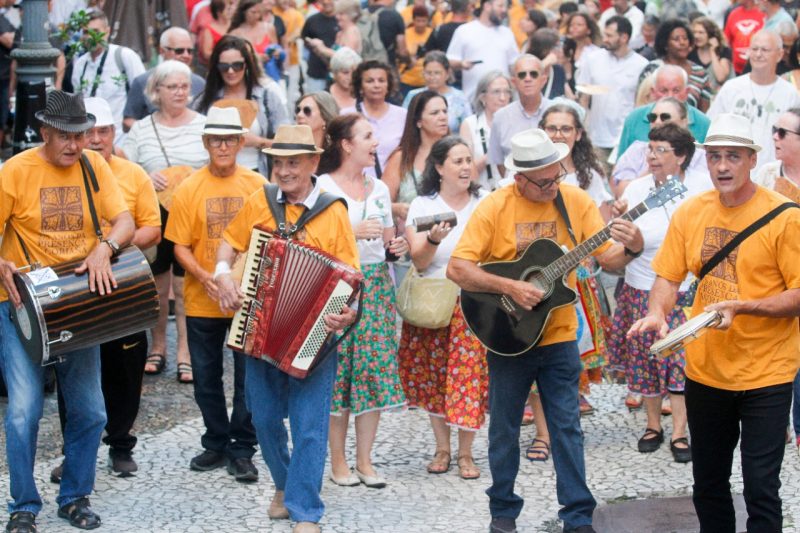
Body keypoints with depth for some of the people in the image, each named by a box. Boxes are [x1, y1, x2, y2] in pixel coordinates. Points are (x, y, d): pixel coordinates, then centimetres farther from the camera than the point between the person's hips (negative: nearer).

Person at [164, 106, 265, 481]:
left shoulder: (257, 186, -2)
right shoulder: (189, 189, -2)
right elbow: (180, 246, -2)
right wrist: (204, 277, -17)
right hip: (202, 302, 1)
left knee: (248, 378, 2)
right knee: (206, 377, 11)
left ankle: (242, 451, 12)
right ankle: (216, 445, 26)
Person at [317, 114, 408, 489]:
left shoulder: (379, 189, 14)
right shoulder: (322, 187, -5)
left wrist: (395, 248, 0)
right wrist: (353, 232, -18)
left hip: (376, 286, 5)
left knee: (375, 371, 1)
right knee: (338, 372, -3)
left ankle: (364, 460, 10)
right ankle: (338, 461, 8)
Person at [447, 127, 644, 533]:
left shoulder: (575, 201, -5)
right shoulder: (494, 207, -13)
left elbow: (607, 258, -4)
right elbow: (457, 269, -16)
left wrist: (631, 248, -25)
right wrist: (509, 287, -24)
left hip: (559, 337, 2)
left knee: (567, 427, 4)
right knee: (504, 427, 10)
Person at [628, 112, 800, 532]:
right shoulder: (690, 212, 3)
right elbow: (669, 276, 7)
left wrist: (741, 306, -24)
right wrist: (657, 313, -13)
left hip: (765, 372, -5)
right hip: (704, 368, 5)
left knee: (760, 489, -4)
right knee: (707, 483, 16)